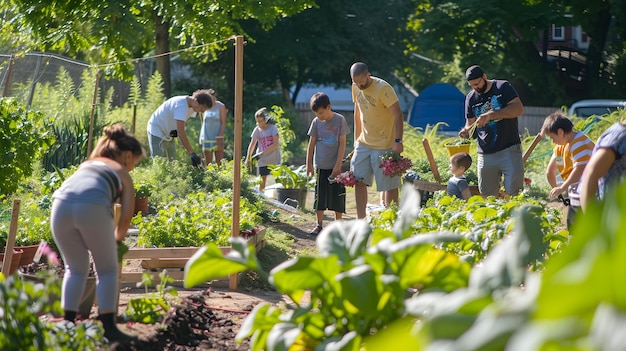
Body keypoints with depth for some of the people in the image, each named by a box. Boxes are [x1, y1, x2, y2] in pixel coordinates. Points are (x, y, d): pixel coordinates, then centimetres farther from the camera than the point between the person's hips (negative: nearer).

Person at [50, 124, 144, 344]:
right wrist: (117, 239, 33)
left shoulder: (87, 163, 37)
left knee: (76, 268, 22)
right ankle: (108, 328, 6)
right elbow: (127, 215, 15)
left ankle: (67, 324, 14)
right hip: (92, 207, -4)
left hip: (61, 204, 4)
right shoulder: (122, 173, 25)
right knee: (107, 269, 14)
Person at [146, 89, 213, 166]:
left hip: (168, 134, 9)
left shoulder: (192, 106, -4)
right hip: (156, 131, -9)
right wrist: (192, 153, -40)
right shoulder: (181, 106, -32)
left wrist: (177, 131, -15)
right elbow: (181, 133, -37)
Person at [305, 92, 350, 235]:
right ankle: (319, 225, 10)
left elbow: (342, 143, -6)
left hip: (335, 165, -2)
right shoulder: (316, 122, 2)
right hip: (320, 165, 2)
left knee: (337, 195, 2)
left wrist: (338, 164, -10)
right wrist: (309, 164, 6)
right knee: (320, 195, 4)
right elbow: (311, 144, 8)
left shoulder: (339, 120, -6)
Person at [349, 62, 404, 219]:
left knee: (389, 185, 0)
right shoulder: (356, 87, 4)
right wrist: (356, 138, 17)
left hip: (384, 145, -7)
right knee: (359, 181, 2)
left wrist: (398, 141, -27)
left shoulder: (383, 89, -18)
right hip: (364, 143, 7)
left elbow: (398, 115, -19)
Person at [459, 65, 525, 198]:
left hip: (509, 149, -4)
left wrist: (491, 114, -21)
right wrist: (466, 132, -10)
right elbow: (471, 125, 15)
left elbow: (519, 109, -13)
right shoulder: (471, 98, 12)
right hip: (486, 155, 4)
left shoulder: (503, 87, 0)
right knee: (487, 195, 3)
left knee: (513, 192, -12)